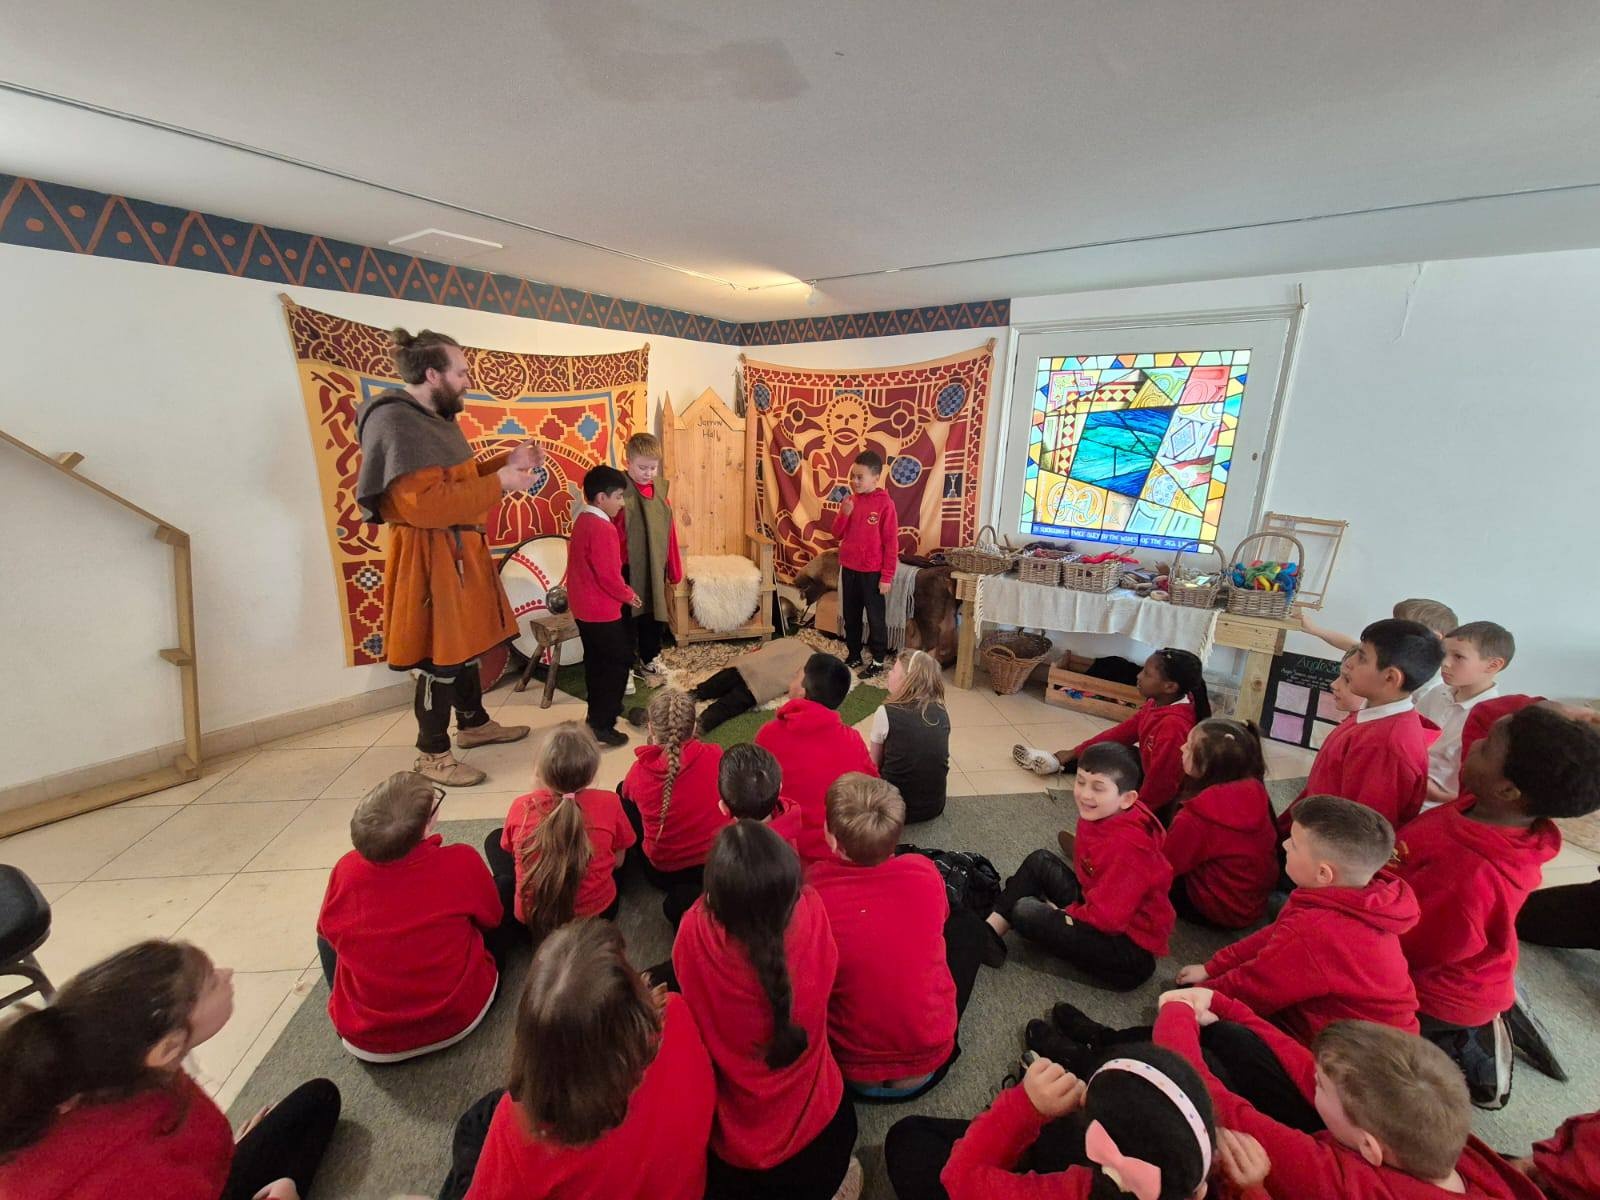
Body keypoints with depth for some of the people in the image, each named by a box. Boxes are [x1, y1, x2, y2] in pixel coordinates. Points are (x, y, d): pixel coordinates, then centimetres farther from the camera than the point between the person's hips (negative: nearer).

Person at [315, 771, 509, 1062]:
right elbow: (492, 917, -1)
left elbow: (328, 929, 5)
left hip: (366, 1043, 2)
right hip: (460, 1019, -1)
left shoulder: (346, 870, -17)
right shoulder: (462, 862, -22)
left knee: (327, 937, 25)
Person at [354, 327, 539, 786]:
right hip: (429, 557, -10)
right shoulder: (395, 422, -19)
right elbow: (425, 504, -27)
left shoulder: (435, 416, 14)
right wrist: (501, 483, -23)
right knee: (441, 656, -1)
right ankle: (432, 754, 15)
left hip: (458, 550, 10)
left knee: (466, 642, 19)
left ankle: (474, 724, 37)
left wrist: (507, 461, 5)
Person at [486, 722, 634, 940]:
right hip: (597, 912, -1)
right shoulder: (609, 803, -19)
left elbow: (512, 852, 5)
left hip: (531, 917, 2)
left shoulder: (521, 807, -15)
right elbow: (617, 861, -3)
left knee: (495, 840, 23)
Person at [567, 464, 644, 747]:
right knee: (618, 663, 1)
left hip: (584, 606, 10)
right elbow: (608, 574, -24)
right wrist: (628, 595, -7)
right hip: (602, 609, -10)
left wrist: (622, 593, 14)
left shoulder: (582, 521, 9)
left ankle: (597, 714, 33)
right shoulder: (602, 528, -22)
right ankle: (602, 724, 5)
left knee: (596, 662, 20)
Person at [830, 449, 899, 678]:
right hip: (848, 569, 6)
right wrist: (844, 513, -13)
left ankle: (878, 660, 21)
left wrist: (887, 576, -14)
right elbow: (837, 534, 6)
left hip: (872, 572, -6)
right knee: (850, 616, 16)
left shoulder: (885, 503, -13)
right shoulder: (850, 500, 3)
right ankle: (854, 656, 32)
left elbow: (891, 543, -12)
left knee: (875, 618, 7)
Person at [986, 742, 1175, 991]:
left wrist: (1065, 914, -13)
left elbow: (1108, 916, -28)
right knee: (1039, 861, 4)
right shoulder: (1096, 816, -4)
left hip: (1128, 943, -9)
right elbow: (1085, 871, 11)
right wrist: (1069, 908, 2)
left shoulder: (1127, 847, -31)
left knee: (1026, 913, -17)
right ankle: (989, 932, 4)